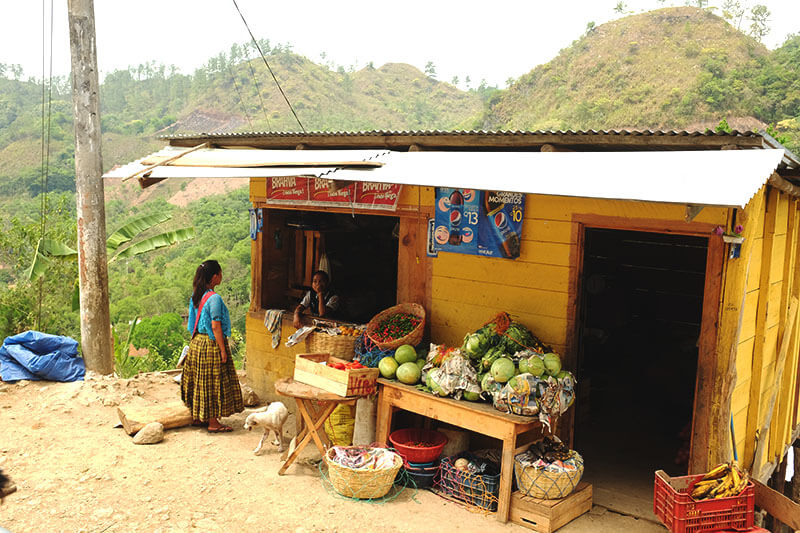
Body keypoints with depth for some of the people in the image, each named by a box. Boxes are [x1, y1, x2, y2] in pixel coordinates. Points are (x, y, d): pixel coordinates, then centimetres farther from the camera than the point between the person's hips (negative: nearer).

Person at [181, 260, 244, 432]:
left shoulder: (196, 295, 5)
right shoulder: (214, 298, -21)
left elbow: (193, 323, 12)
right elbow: (216, 327, -21)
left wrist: (196, 340, 21)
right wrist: (223, 350, -16)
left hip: (197, 342, 9)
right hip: (211, 344, -9)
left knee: (199, 380, 17)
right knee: (213, 383, 1)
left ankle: (197, 417, 27)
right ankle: (213, 423, 8)